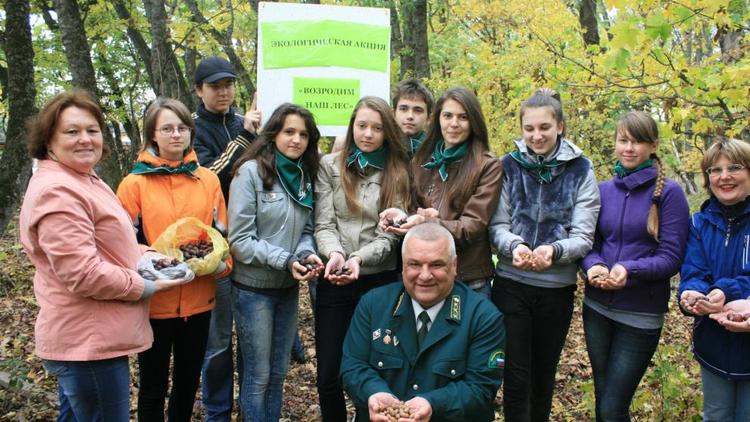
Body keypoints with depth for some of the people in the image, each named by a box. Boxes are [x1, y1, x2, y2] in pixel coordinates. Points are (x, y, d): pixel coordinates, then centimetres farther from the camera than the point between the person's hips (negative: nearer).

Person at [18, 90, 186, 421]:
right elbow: (82, 274, -27)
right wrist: (144, 287, -14)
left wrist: (144, 256, 4)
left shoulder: (83, 181, 14)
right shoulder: (57, 191, -21)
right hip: (90, 343, -11)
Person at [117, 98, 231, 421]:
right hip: (153, 301, -3)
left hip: (198, 300, 3)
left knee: (189, 380, 20)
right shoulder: (135, 182, -6)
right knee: (153, 385, 13)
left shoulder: (208, 179, 3)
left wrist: (223, 262, -10)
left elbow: (221, 232, 8)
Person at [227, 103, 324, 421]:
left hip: (289, 288, 6)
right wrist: (285, 260, -21)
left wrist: (307, 253, -12)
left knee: (278, 372, 18)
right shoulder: (251, 171, -14)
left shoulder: (304, 175, 5)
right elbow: (239, 240, -17)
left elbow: (306, 229, 9)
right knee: (258, 375, 7)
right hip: (254, 288, -6)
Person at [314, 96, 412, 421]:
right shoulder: (330, 166, 5)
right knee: (328, 373, 6)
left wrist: (359, 258, -22)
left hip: (379, 280, -1)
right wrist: (334, 252, -22)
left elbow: (390, 233, -4)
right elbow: (323, 223, -1)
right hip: (334, 280, 1)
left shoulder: (398, 173, 3)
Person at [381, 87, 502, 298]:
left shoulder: (489, 166, -5)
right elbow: (415, 209, 12)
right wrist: (403, 216, -12)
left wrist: (428, 224, -29)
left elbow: (473, 225, -12)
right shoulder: (420, 161, 10)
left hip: (470, 281, -3)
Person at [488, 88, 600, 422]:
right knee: (516, 376, 2)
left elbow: (583, 237, -8)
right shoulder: (509, 166, 0)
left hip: (558, 287, 0)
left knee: (544, 374, 17)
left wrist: (554, 250, -29)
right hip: (511, 284, 0)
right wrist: (514, 246, -24)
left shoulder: (580, 171, -2)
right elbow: (497, 225, -2)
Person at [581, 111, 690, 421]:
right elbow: (589, 244, 5)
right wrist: (593, 266, -17)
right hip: (597, 307, 4)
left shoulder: (669, 192, -8)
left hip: (641, 314, -4)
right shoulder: (603, 190, 5)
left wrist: (629, 270, -28)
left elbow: (671, 258, -11)